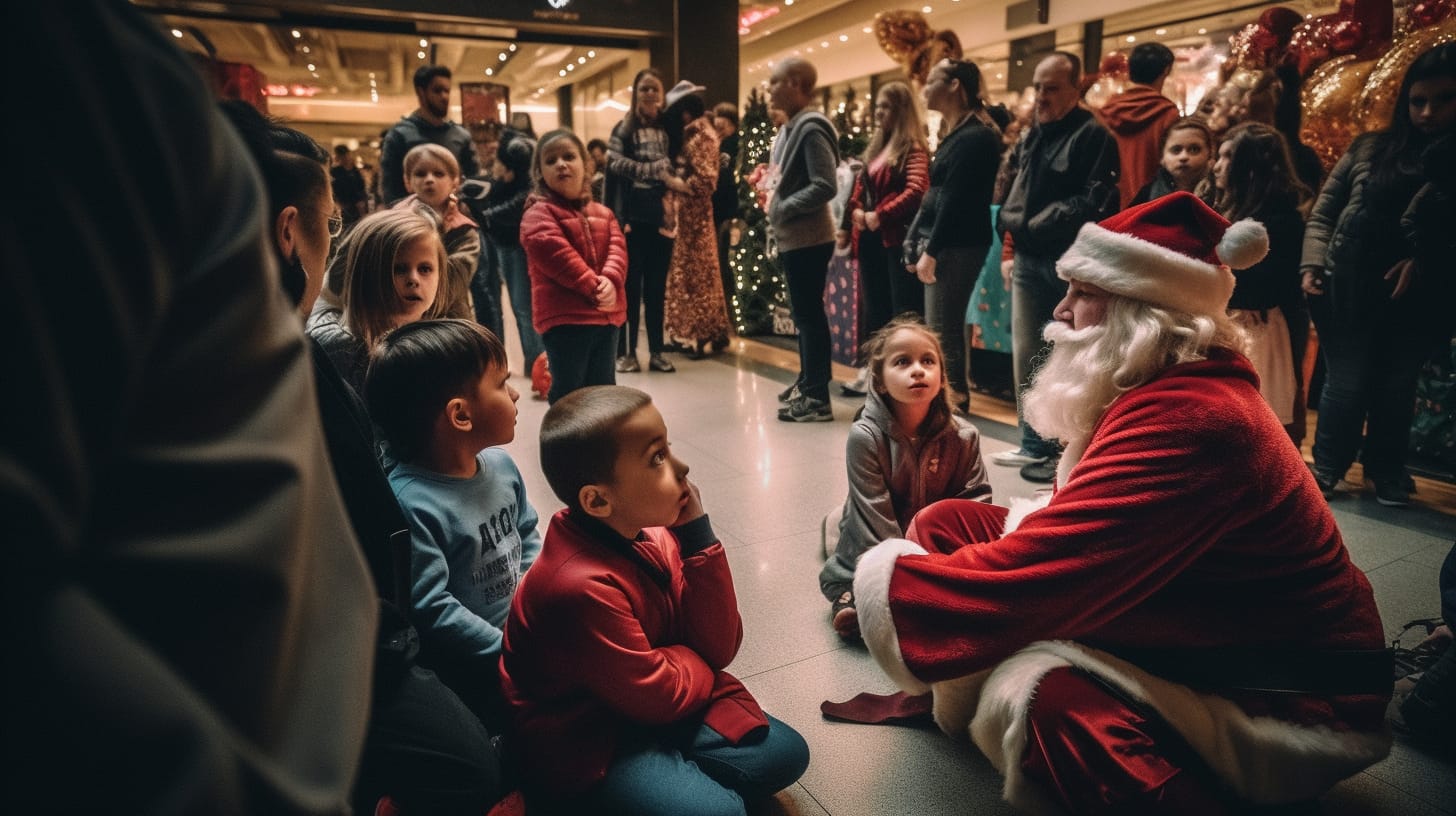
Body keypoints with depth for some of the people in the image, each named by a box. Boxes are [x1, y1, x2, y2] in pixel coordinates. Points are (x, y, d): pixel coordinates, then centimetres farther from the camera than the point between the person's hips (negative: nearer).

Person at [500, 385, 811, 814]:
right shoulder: (583, 587, -32)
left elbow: (719, 648, -10)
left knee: (783, 752, 1)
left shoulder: (651, 534, -9)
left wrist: (696, 534, -19)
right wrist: (693, 660, 0)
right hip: (585, 748, -6)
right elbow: (662, 696, -21)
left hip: (647, 712, 7)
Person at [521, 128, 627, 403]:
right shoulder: (539, 214, -5)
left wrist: (610, 281, -17)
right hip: (565, 316, -6)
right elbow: (558, 256, -20)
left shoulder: (602, 213, 17)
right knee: (568, 390, 1)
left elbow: (617, 248, 3)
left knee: (603, 387, 17)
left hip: (606, 314, 7)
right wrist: (592, 287, -21)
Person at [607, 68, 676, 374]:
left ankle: (656, 351, 16)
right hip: (633, 217, -2)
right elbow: (615, 165, -8)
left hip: (662, 218, 3)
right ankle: (626, 351, 11)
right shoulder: (624, 129, 2)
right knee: (630, 285, 2)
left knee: (657, 286, 8)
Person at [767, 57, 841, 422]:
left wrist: (782, 208, -16)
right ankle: (807, 381, 30)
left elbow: (825, 186, -23)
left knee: (811, 314, -5)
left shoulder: (811, 128, -15)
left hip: (808, 239, -10)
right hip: (792, 238, 10)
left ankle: (818, 399, 1)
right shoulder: (789, 129, 14)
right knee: (802, 313, 17)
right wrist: (774, 214, 9)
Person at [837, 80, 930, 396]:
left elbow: (916, 191, -20)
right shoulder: (876, 147, 19)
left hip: (897, 238, -8)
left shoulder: (913, 148, -7)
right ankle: (873, 370, 22)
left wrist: (880, 215, -21)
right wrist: (855, 215, 2)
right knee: (873, 307, 13)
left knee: (904, 309, -5)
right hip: (871, 239, 9)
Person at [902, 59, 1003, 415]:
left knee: (942, 330, -6)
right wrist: (919, 244, 12)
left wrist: (931, 251, -18)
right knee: (947, 327, 14)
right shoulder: (959, 135, 18)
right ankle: (952, 397, 23)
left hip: (956, 247, -10)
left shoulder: (974, 137, -13)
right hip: (945, 245, 10)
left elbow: (955, 201, -19)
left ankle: (951, 402, 3)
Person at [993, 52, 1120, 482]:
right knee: (1025, 354, 9)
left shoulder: (1093, 135, -6)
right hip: (1028, 258, 8)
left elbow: (1092, 202, -15)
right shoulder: (1033, 134, 18)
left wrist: (1036, 225, -13)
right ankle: (1034, 443, 20)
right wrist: (1012, 222, 8)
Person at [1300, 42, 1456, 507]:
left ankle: (1387, 472, 28)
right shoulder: (1371, 149, 3)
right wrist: (1312, 264, -5)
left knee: (1397, 388, 10)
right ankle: (1328, 467, 22)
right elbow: (1323, 212, 6)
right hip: (1349, 290, -1)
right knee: (1346, 384, 4)